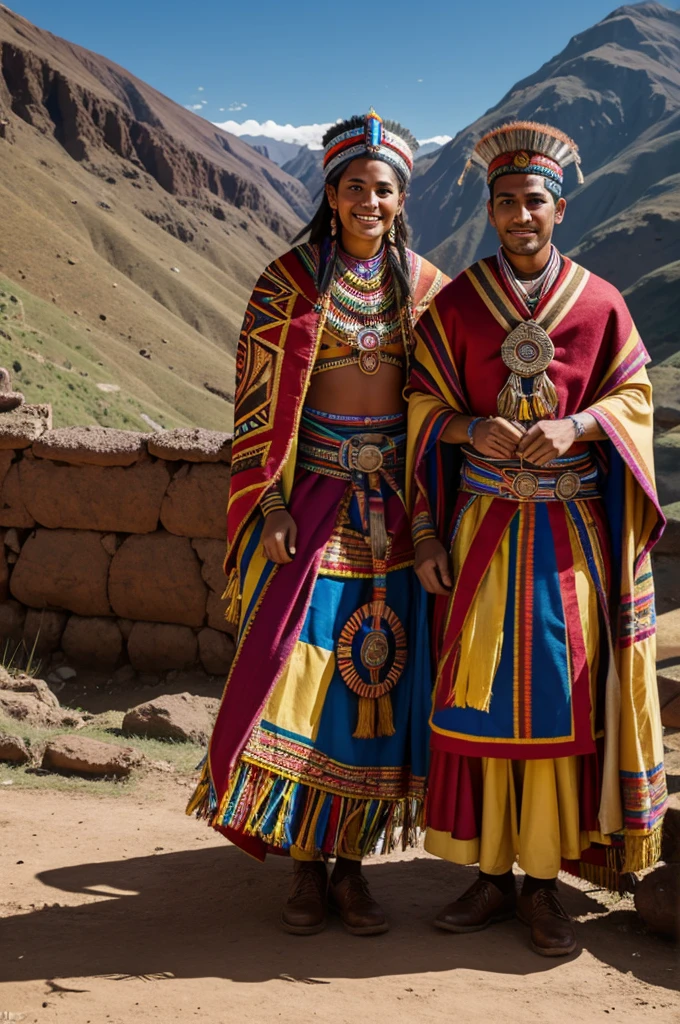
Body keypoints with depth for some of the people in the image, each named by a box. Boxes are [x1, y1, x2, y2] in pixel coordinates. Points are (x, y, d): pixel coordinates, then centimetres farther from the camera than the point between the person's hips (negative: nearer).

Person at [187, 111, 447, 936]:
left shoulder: (426, 284, 6)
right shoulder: (289, 281, -1)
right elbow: (258, 400, -2)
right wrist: (270, 505, -9)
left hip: (395, 504, 2)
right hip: (311, 498, -2)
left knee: (379, 675, 3)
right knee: (297, 670, -5)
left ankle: (351, 862, 17)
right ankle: (304, 866, 10)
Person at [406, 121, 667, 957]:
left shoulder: (600, 304, 3)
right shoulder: (455, 304, 4)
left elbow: (633, 398, 5)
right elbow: (426, 407, 7)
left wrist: (572, 427, -13)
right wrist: (474, 429, -12)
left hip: (570, 533, 0)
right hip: (483, 529, 1)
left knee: (561, 696, 0)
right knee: (478, 696, 2)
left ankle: (542, 883, 13)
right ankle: (491, 875, 16)